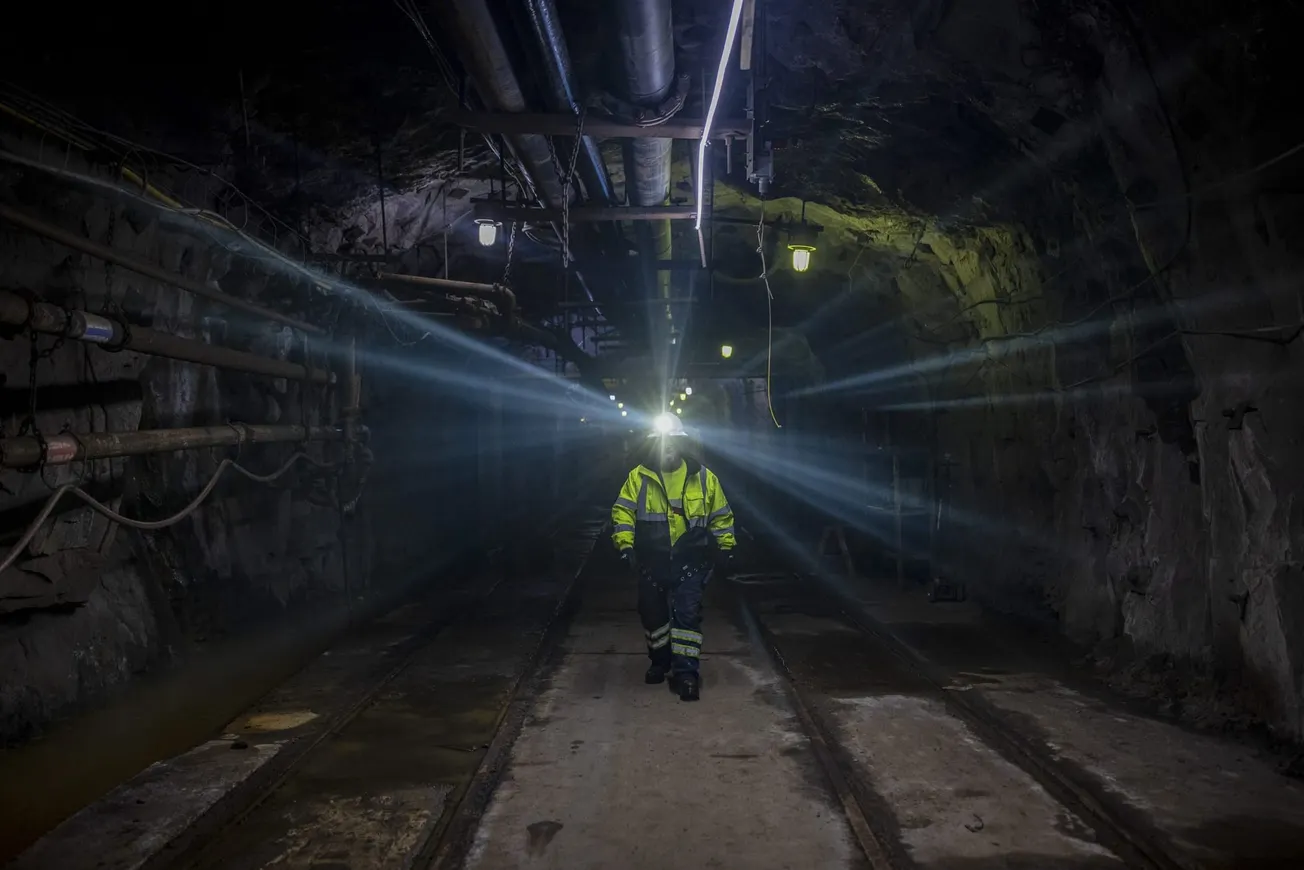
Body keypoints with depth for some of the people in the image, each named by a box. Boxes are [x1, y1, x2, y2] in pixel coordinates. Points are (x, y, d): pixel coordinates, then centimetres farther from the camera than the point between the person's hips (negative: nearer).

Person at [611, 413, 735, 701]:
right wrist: (625, 545, -13)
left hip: (689, 561, -1)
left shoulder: (703, 477, 1)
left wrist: (725, 549, 7)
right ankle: (660, 660, 35)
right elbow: (622, 513, -3)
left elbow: (721, 516, 9)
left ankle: (685, 672, -3)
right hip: (651, 562, 1)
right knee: (653, 613, 14)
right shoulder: (639, 477, -2)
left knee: (687, 613, -8)